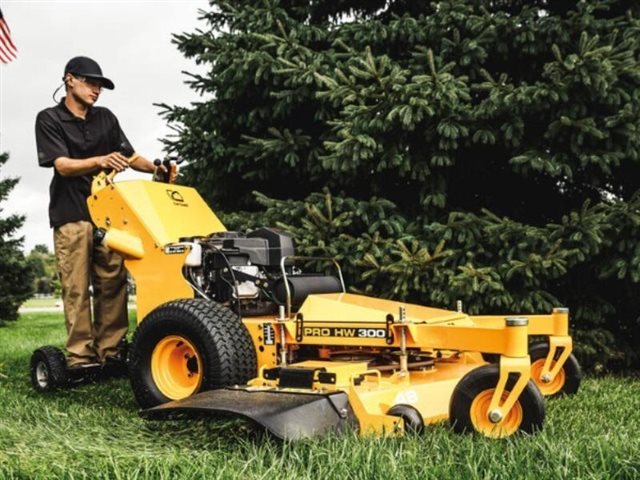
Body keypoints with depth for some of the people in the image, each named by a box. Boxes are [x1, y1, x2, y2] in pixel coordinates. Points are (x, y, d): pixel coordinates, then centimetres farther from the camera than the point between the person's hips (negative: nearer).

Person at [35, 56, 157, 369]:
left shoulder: (106, 119, 15)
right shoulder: (49, 119, 1)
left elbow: (129, 156, 15)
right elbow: (63, 166, -10)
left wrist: (155, 168, -5)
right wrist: (100, 161, -28)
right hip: (71, 215, -4)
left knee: (113, 284, 1)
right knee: (77, 288, -7)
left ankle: (110, 351, 6)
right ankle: (80, 356, -4)